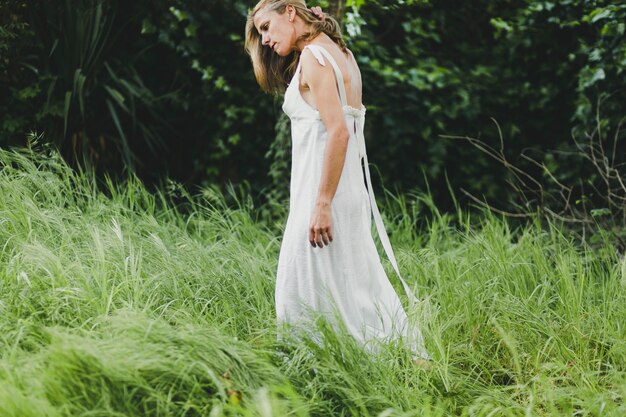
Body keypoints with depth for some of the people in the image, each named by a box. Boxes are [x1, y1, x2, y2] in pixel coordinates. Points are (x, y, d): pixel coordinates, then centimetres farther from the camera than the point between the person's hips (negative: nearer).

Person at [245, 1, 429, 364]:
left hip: (322, 188, -9)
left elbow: (338, 131, -20)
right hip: (349, 188, 9)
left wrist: (322, 205, -22)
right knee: (353, 283, 13)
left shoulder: (313, 56, -11)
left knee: (306, 287, -5)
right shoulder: (339, 52, 16)